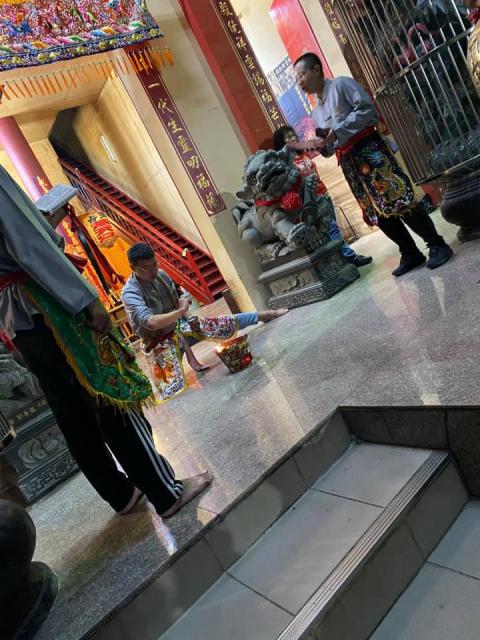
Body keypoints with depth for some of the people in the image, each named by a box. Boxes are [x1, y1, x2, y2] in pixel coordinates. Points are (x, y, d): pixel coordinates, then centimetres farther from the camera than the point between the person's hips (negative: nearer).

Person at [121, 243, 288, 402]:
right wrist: (180, 310, -29)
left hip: (178, 325, 6)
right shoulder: (130, 293, -25)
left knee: (228, 324, 7)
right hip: (159, 342, -6)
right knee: (174, 390, -27)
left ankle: (265, 315, 26)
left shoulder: (161, 275, -5)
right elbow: (151, 322, -39)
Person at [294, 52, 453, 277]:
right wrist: (321, 145, -2)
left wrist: (337, 130, -15)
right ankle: (410, 254, 13)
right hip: (348, 163, 7)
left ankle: (437, 245, -1)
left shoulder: (341, 84, -1)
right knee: (377, 213, 4)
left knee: (398, 201, -12)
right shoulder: (316, 113, 20)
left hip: (369, 149, -7)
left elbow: (368, 109, -12)